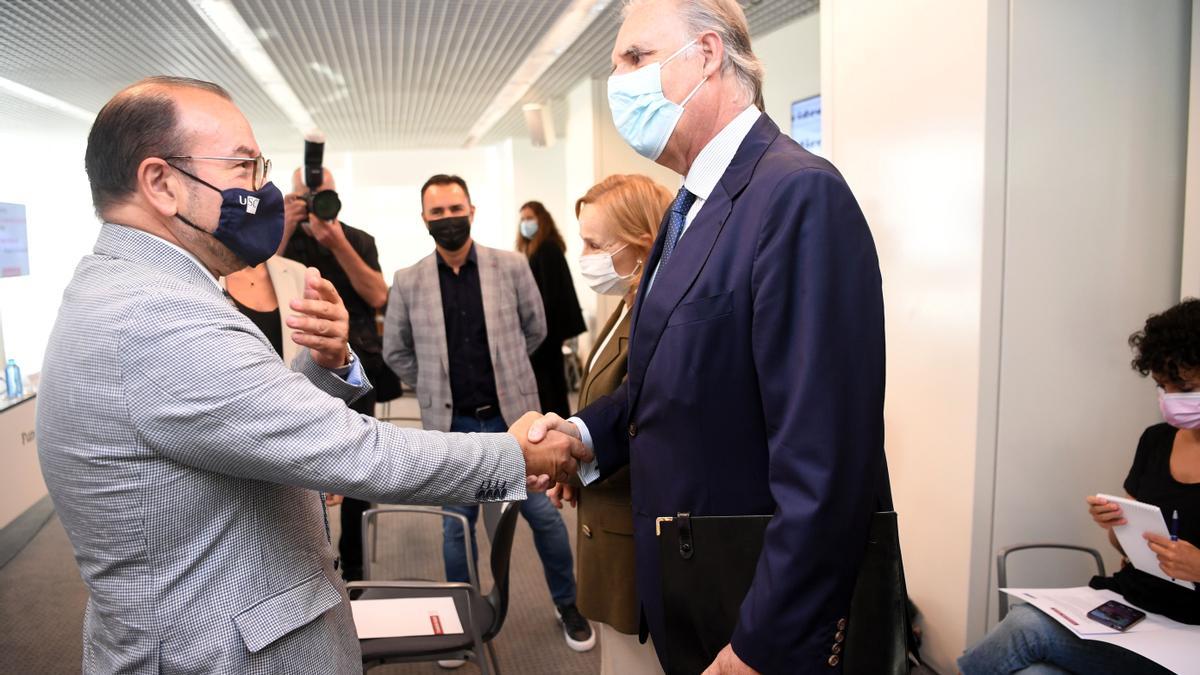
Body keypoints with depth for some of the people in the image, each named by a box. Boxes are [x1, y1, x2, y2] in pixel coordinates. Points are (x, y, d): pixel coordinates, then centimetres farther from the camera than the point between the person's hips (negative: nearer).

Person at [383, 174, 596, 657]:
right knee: (457, 526, 12)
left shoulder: (512, 267, -5)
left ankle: (566, 604, 31)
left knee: (544, 516, 8)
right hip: (451, 426, 1)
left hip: (513, 417, 0)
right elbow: (395, 351, 10)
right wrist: (437, 386, 7)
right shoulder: (408, 283, -3)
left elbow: (535, 329, 9)